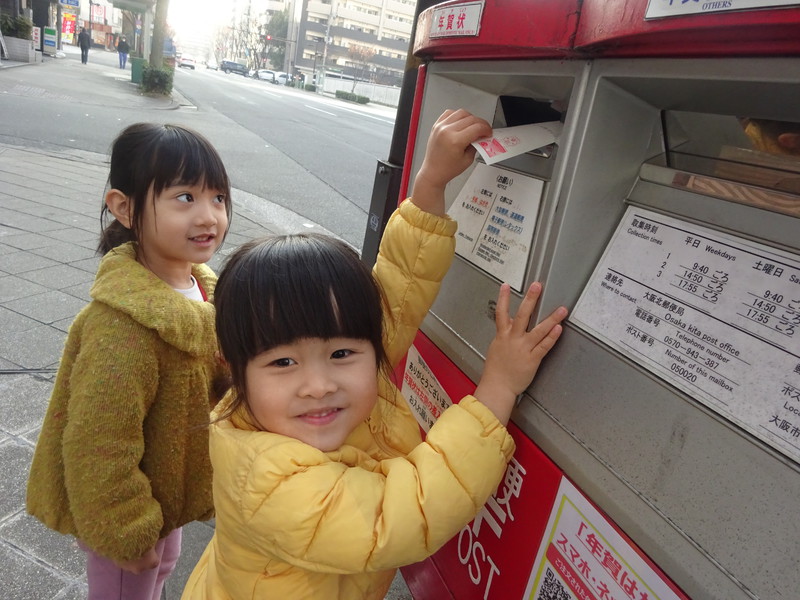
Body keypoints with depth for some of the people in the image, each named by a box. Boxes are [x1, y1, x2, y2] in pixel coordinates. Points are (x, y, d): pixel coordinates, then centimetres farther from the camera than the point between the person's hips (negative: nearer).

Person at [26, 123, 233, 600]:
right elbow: (97, 446, -29)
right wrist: (125, 534, -19)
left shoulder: (201, 287, -10)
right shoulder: (123, 326, -36)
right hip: (126, 511, -7)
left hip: (167, 484, 7)